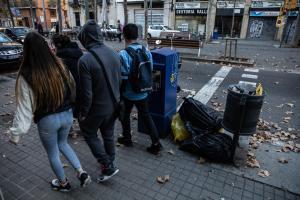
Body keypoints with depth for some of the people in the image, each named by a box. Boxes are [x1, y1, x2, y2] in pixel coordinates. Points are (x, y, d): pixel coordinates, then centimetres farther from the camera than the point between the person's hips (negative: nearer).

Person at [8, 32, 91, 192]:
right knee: (62, 143, 31)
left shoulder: (26, 76, -18)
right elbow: (72, 90, 0)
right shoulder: (60, 66, -9)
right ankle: (81, 172, 23)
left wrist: (15, 133, -4)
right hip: (67, 115, 4)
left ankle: (63, 183, 43)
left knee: (53, 153, 22)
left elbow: (24, 107, -14)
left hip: (47, 120, -3)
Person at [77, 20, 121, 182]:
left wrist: (83, 112, -7)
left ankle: (107, 166, 17)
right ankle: (110, 163, 41)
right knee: (108, 134, 22)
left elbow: (86, 92, -21)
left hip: (97, 107, -6)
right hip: (113, 105, 6)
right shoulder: (114, 54, -4)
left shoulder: (85, 60, -24)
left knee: (89, 133, 18)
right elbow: (119, 80, 5)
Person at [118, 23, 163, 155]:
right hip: (143, 92, 5)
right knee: (146, 117, 14)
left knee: (125, 115, 19)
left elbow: (122, 78, -19)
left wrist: (119, 93, -4)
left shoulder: (123, 54, -19)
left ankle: (127, 139, 36)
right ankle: (156, 143, 16)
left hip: (128, 94, -4)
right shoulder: (146, 52, -2)